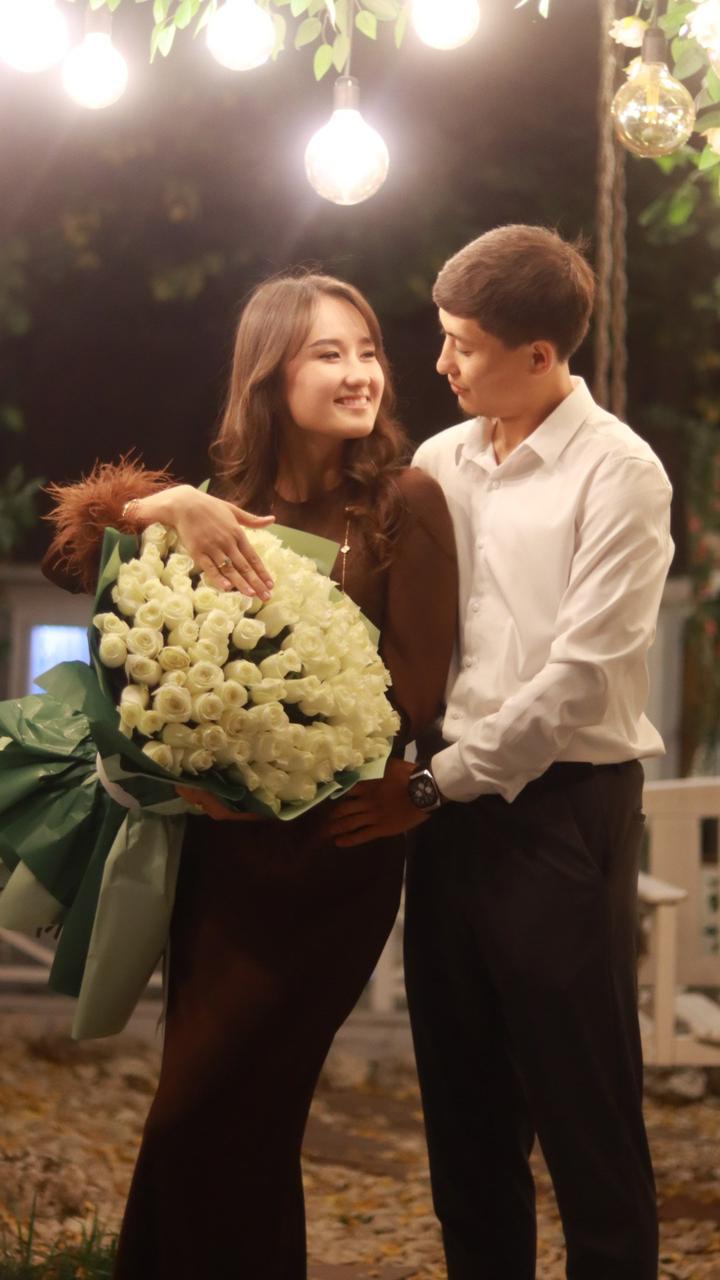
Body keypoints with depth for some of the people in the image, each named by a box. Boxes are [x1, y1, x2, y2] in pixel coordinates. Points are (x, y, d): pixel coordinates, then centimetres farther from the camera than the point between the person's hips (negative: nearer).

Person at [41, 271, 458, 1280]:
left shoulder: (405, 502, -5)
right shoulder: (234, 506, 7)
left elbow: (413, 689, -10)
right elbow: (72, 552, -1)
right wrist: (172, 507, -18)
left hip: (330, 850, -5)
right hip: (218, 843, 5)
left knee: (214, 1114, -5)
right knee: (196, 1120, 10)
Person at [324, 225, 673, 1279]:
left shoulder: (616, 471, -8)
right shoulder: (440, 464, 10)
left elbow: (581, 675, -14)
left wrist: (436, 785, -12)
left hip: (563, 806, -6)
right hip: (448, 802, 6)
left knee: (584, 1113, 1)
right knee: (466, 1106, 13)